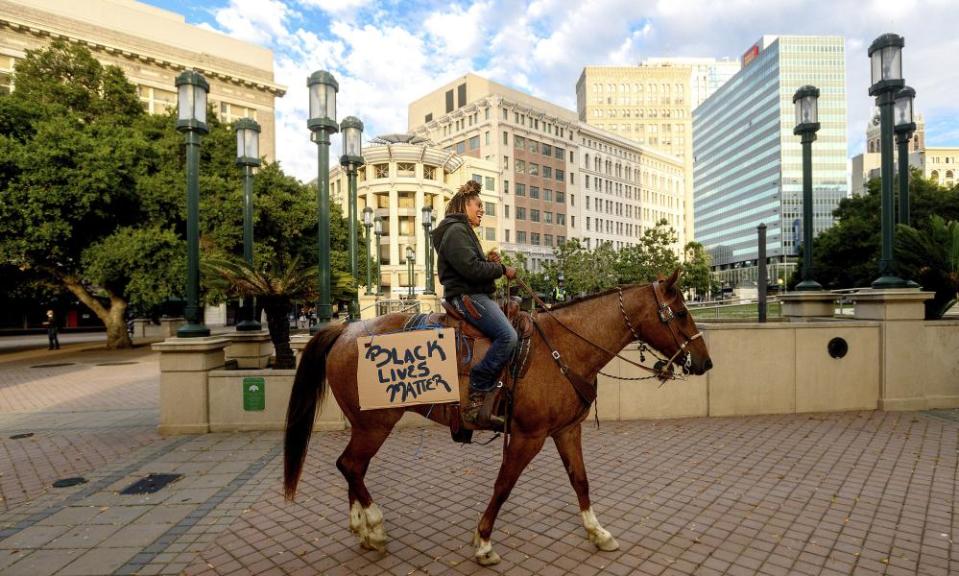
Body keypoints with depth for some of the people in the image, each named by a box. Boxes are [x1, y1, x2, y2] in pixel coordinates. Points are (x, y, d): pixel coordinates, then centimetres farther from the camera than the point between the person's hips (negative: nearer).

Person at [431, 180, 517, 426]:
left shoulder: (463, 231, 26)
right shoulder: (456, 230, -9)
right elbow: (471, 268, -21)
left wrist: (488, 260, 10)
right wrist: (502, 269, -9)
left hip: (474, 294, 11)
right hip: (466, 295, -11)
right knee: (507, 335, -25)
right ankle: (476, 399, -22)